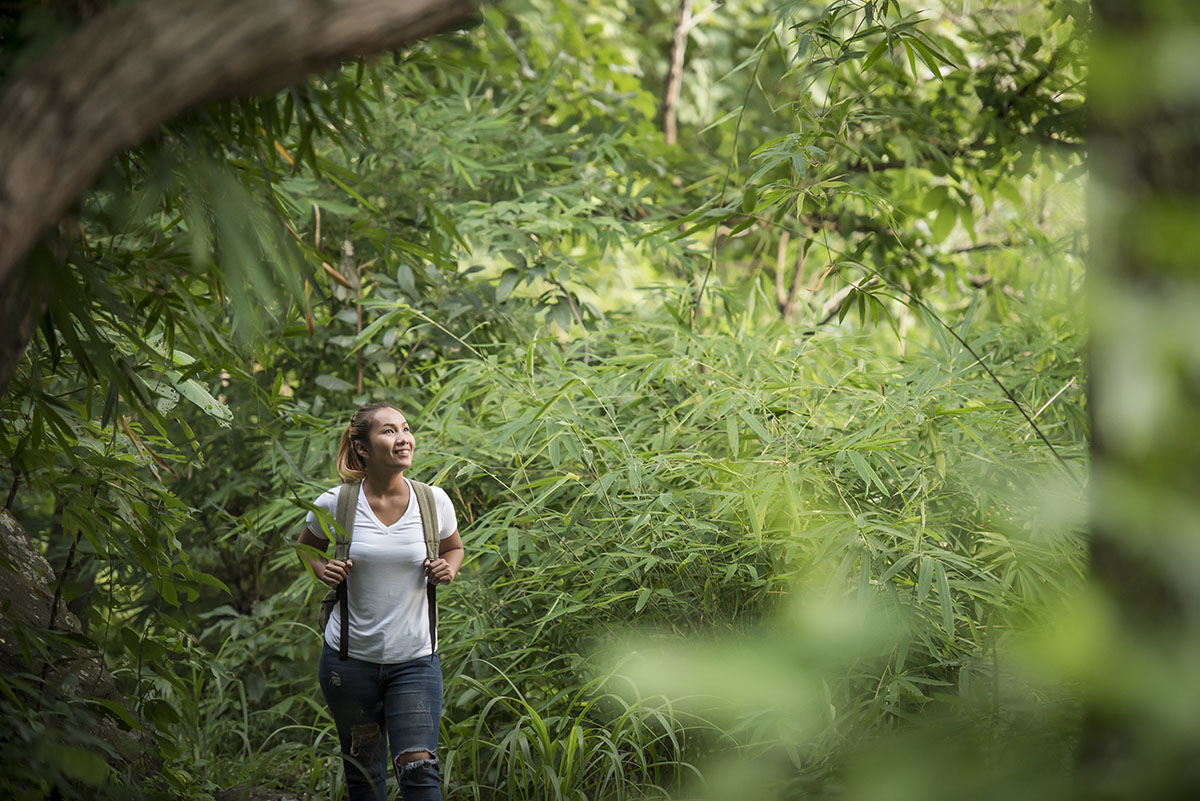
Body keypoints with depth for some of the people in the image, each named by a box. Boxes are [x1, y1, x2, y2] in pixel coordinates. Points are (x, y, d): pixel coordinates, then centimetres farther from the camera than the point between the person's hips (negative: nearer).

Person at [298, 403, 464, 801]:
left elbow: (454, 547, 17)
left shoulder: (434, 502, -4)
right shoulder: (335, 504, -8)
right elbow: (308, 547, 14)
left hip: (415, 659, 0)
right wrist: (323, 570, -8)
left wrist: (447, 570, -5)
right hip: (350, 659, 0)